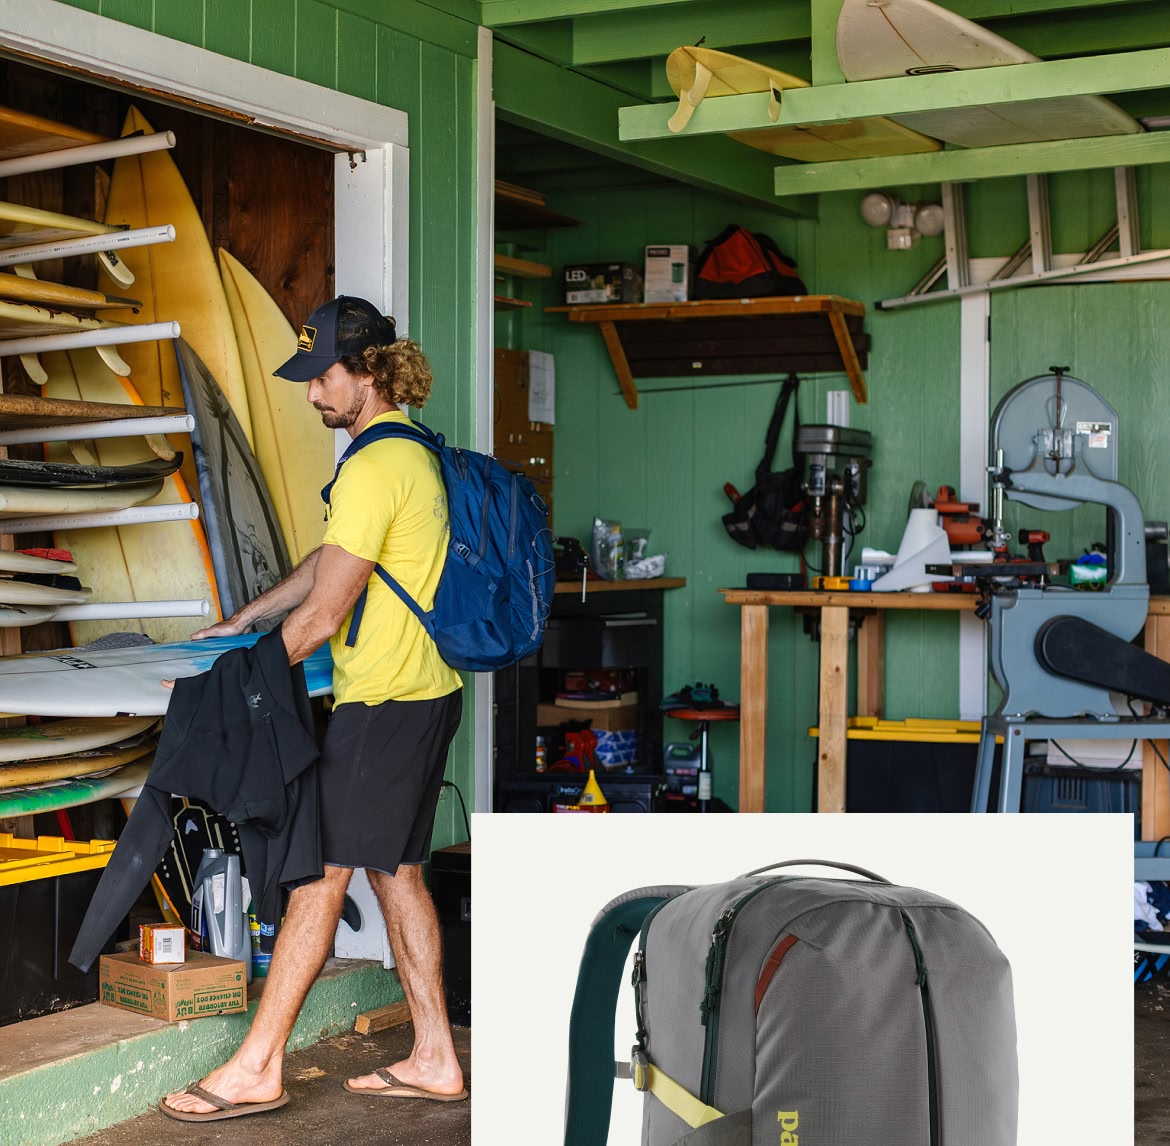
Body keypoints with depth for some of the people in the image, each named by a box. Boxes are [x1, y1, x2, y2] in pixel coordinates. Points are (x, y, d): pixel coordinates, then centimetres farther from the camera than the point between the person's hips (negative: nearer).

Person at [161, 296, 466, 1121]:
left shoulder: (373, 468, -17)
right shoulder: (415, 453, 15)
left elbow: (323, 615, -17)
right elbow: (331, 563, 24)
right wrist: (246, 619, 25)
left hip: (384, 703, -10)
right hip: (430, 690, 10)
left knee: (318, 874, -4)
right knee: (396, 869, 14)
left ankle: (256, 1069, 3)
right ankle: (435, 1060, 19)